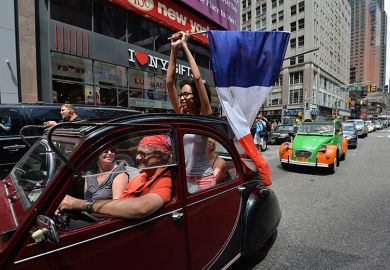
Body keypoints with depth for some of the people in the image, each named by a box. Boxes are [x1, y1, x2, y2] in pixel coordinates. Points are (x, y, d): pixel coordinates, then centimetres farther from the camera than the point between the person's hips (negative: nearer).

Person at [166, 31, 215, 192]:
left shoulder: (205, 116, -9)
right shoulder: (181, 115, 4)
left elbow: (197, 78, -18)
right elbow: (169, 82, -1)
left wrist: (185, 46, -11)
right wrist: (174, 50, -4)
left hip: (203, 179, -5)